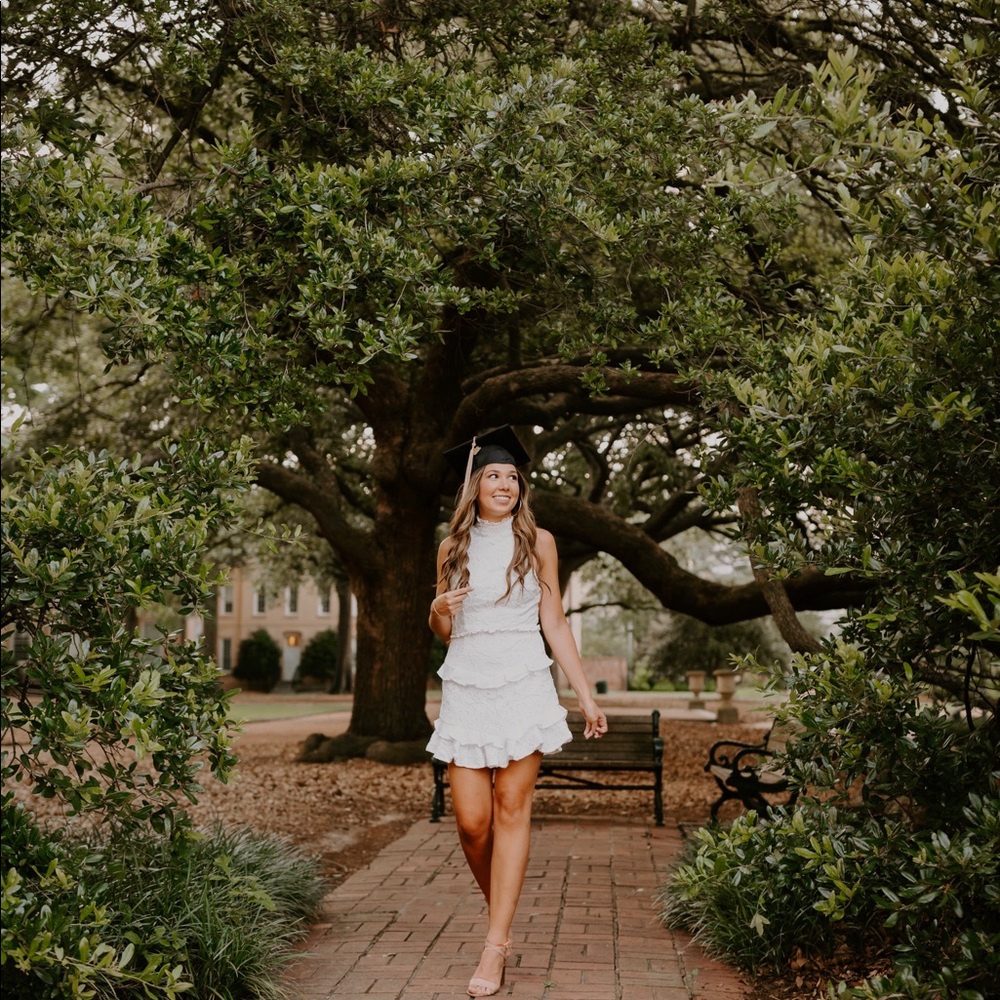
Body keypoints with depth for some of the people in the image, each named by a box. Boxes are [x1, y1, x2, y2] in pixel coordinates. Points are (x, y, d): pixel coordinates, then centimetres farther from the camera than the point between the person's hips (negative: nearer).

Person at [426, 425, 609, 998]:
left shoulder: (537, 541, 6)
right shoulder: (454, 546, 11)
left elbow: (555, 623, 7)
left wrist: (586, 694, 3)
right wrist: (439, 612, -7)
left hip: (523, 685, -2)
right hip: (466, 687, 2)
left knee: (512, 808, -6)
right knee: (471, 821, -3)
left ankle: (495, 947, -3)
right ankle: (502, 919, 22)